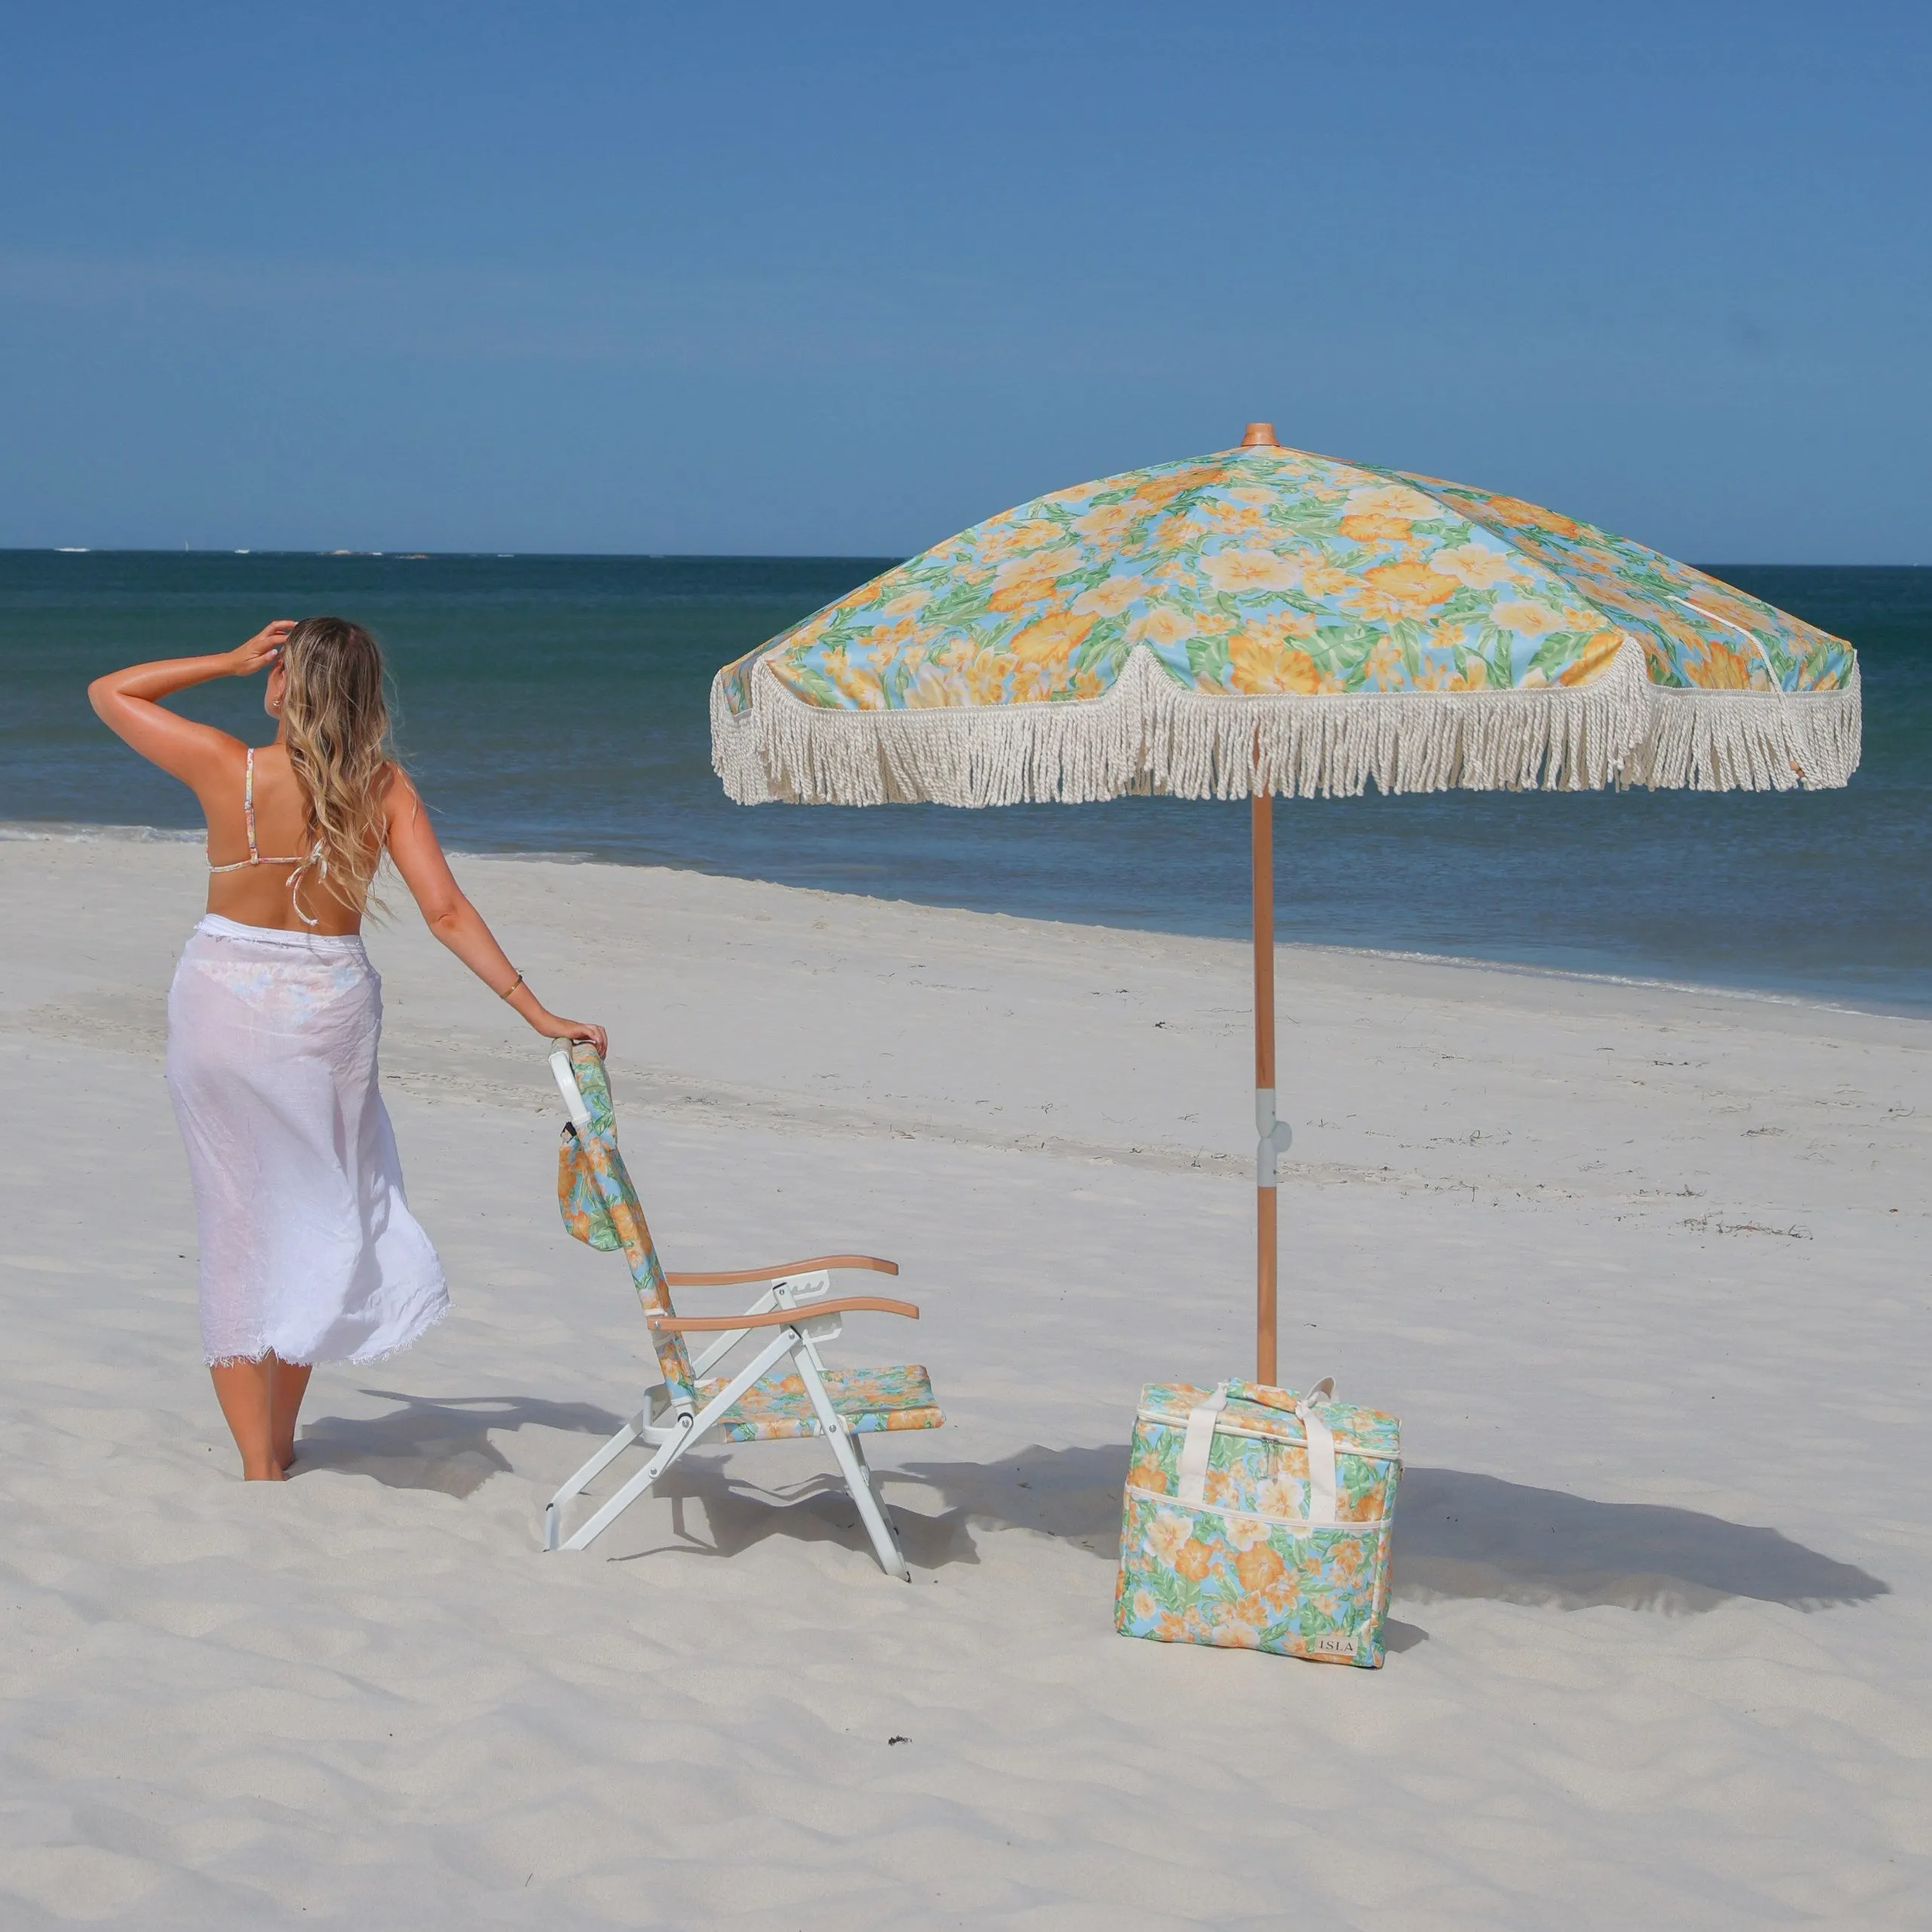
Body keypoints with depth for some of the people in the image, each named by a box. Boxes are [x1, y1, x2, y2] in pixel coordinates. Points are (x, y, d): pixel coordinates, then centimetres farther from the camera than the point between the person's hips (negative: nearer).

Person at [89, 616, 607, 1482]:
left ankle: (258, 1464, 7)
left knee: (239, 1225, 8)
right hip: (331, 1010, 2)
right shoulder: (384, 787, -7)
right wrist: (536, 1012, -9)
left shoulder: (230, 768, -13)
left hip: (223, 1001, -2)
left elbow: (108, 691, 0)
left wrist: (229, 662, -2)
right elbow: (447, 912, -11)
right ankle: (280, 1439, 29)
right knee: (310, 1218, 19)